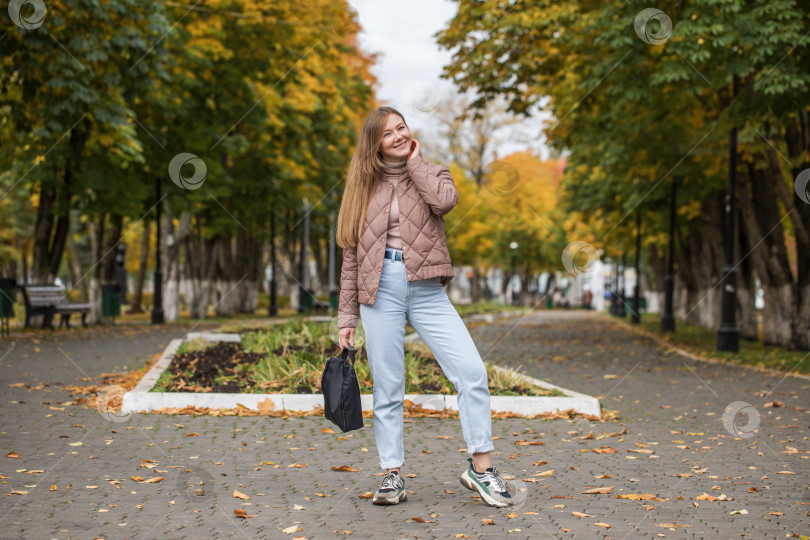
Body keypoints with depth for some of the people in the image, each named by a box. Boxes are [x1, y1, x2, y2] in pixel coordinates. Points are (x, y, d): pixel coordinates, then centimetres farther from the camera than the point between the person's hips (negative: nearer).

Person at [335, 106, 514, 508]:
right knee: (387, 387, 2)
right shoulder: (364, 187, 12)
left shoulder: (431, 173, 12)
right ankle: (393, 474, 12)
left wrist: (414, 162, 0)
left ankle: (480, 466, -3)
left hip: (426, 290, 0)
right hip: (381, 289, 1)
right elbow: (351, 256, 11)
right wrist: (347, 316, 7)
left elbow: (445, 200, -15)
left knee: (472, 370, -12)